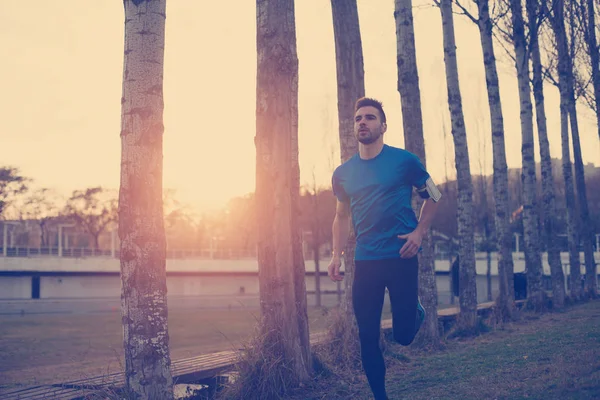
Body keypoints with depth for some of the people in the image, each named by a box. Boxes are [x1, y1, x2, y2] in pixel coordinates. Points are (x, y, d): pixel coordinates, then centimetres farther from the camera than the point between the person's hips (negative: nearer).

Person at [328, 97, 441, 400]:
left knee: (403, 335, 0)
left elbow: (433, 196, 8)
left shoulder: (404, 161, -4)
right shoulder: (343, 173, 6)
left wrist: (419, 232, -6)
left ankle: (417, 312, 35)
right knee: (368, 338, 2)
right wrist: (337, 256, 6)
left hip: (401, 258, -3)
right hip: (365, 262, 3)